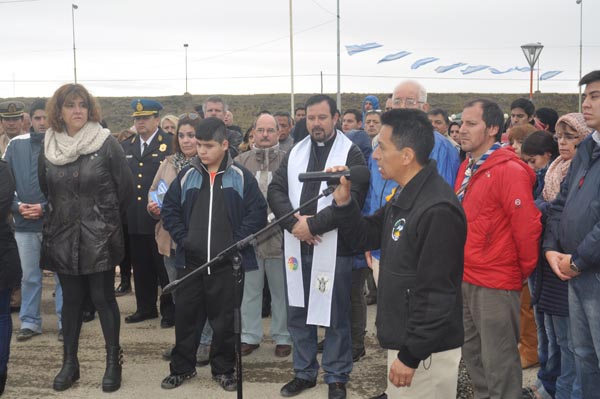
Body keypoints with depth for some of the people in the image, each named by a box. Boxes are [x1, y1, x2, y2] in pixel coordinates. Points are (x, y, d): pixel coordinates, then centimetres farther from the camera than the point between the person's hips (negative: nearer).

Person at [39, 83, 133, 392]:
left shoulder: (106, 144, -8)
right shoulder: (50, 146, 4)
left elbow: (125, 187, -3)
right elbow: (44, 189, 16)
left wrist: (106, 218, 5)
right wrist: (55, 217, 13)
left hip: (99, 238, -3)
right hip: (62, 237, 4)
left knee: (103, 298, 2)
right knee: (71, 300, 11)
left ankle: (113, 362, 13)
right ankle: (70, 363, 21)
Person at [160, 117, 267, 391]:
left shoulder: (241, 177, -2)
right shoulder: (187, 175, 5)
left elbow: (257, 212, -4)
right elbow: (169, 209, 10)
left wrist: (236, 241, -10)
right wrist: (182, 238, 0)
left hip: (227, 263, -2)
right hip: (190, 261, 2)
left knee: (224, 319, 8)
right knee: (186, 316, 11)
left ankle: (223, 369, 24)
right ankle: (182, 367, 26)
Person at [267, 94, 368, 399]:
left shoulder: (351, 153, -5)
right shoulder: (295, 152, 11)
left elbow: (351, 199, -17)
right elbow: (275, 190, 3)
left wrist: (312, 224, -19)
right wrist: (294, 222, -14)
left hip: (334, 248, -5)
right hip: (296, 246, 5)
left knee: (335, 315, 5)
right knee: (297, 312, 14)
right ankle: (304, 372, 29)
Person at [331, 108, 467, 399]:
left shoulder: (437, 211, -24)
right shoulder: (405, 197, 9)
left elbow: (436, 295, -24)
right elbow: (365, 237, 15)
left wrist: (410, 355, -21)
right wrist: (343, 202, -2)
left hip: (425, 351, -9)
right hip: (405, 342, 10)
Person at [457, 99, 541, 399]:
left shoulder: (509, 170, -16)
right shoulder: (466, 168, 10)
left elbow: (527, 226, -18)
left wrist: (525, 270, -7)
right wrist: (463, 266, 14)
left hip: (495, 284, -8)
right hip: (466, 280, 8)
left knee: (498, 361, 2)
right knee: (472, 353, 19)